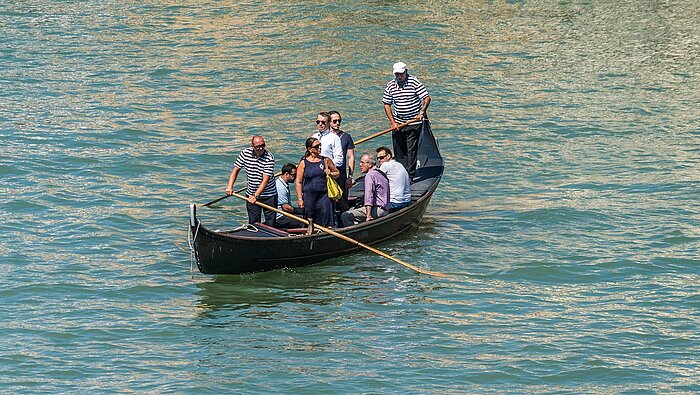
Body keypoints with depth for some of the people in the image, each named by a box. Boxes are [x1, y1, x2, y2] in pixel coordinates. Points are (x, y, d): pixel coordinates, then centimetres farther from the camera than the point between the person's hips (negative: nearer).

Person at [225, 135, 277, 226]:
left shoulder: (269, 158, -19)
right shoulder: (245, 153, -7)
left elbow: (265, 180, -23)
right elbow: (235, 170, 1)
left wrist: (255, 196, -30)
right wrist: (230, 187, -12)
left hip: (269, 195, -3)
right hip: (251, 195, 3)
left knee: (270, 224, 2)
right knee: (253, 223, 6)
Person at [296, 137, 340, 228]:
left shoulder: (326, 160, 7)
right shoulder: (303, 163, 1)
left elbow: (337, 173, 19)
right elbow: (299, 182, 1)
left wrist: (331, 174, -4)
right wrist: (300, 199, -4)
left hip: (324, 195, 1)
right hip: (309, 196, -1)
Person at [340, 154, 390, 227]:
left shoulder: (370, 175, -11)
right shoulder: (381, 174, 19)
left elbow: (369, 196, -21)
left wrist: (368, 216, -27)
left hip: (376, 210, -10)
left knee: (345, 216, -17)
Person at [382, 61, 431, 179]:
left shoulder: (414, 82, -8)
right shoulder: (390, 86, 3)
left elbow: (427, 98, -10)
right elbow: (387, 105, 6)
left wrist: (422, 112, -23)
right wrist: (392, 122, -3)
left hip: (414, 123, -4)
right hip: (397, 124, 4)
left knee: (411, 150, -5)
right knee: (399, 150, 6)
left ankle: (410, 176, -2)